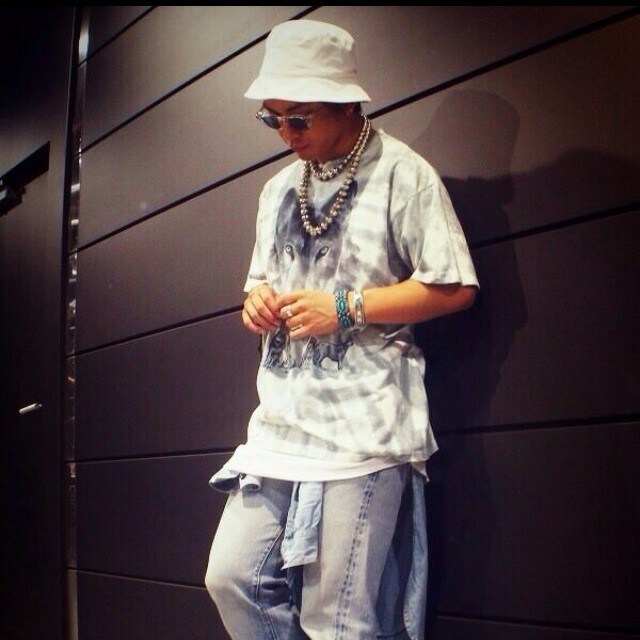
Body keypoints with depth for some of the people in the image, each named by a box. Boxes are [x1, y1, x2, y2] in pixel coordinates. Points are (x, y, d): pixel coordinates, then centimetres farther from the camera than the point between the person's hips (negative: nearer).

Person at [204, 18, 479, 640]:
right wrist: (258, 298, 5)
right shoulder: (279, 189, 18)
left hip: (361, 422, -7)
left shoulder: (400, 172, -4)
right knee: (233, 577, 4)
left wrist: (345, 307, -14)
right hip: (282, 419, 7)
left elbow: (455, 287, -8)